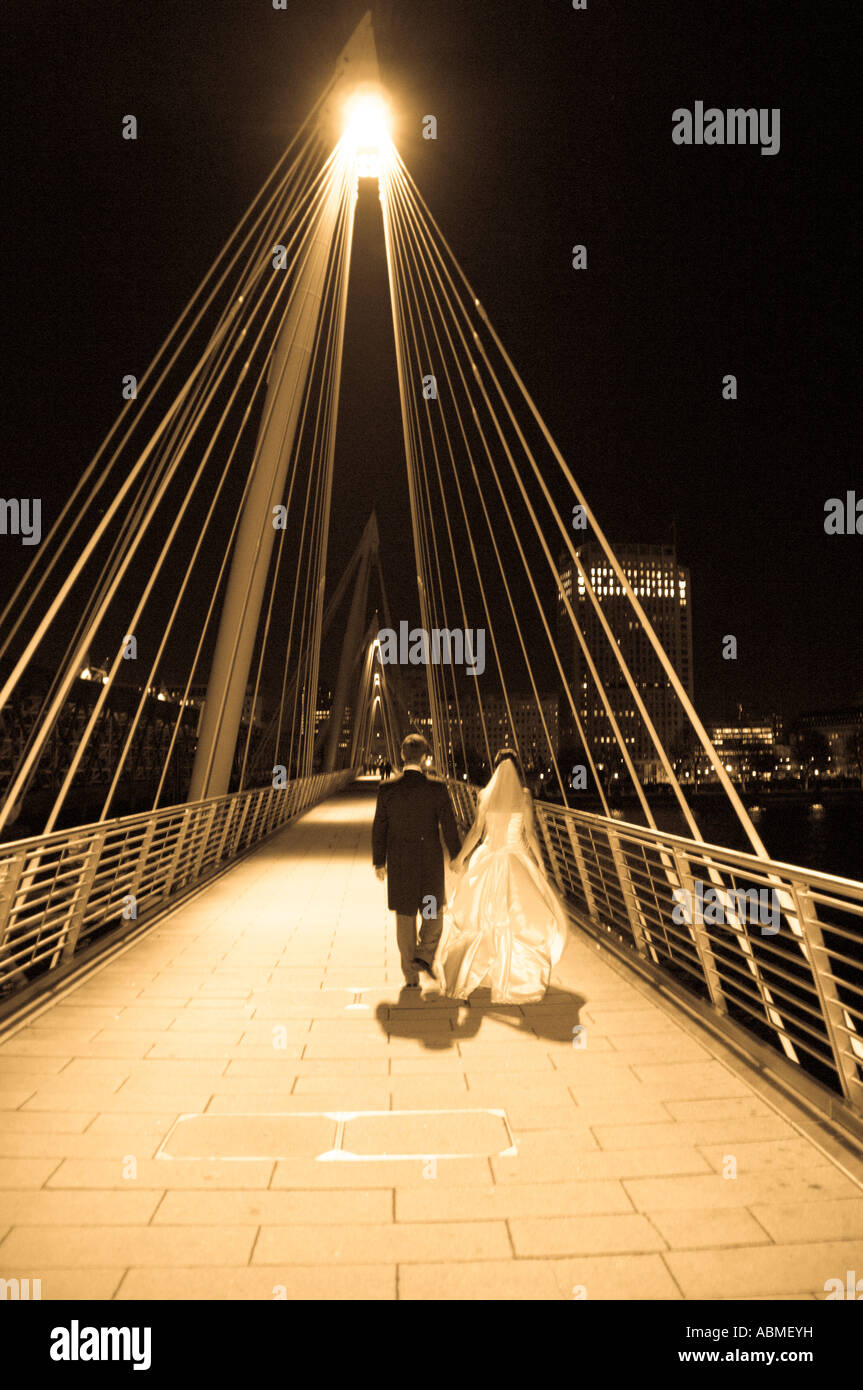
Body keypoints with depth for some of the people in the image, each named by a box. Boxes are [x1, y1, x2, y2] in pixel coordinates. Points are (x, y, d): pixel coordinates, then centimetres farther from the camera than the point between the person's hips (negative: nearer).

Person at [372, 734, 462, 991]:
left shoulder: (387, 789, -7)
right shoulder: (437, 787, -10)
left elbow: (379, 828, -2)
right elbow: (449, 826, -7)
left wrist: (379, 862, 9)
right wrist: (456, 857, 6)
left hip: (399, 864, 1)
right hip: (430, 862, -1)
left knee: (405, 917, 11)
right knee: (433, 912, 20)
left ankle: (411, 976, 14)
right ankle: (424, 957, 4)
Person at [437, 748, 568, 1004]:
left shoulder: (485, 795, -3)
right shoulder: (524, 795, -7)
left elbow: (476, 830, -3)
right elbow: (530, 833, -7)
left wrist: (460, 857, 8)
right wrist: (540, 863, 2)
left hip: (488, 860, 2)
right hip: (517, 859, -2)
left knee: (483, 917, 13)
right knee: (523, 918, 9)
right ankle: (520, 976, 12)